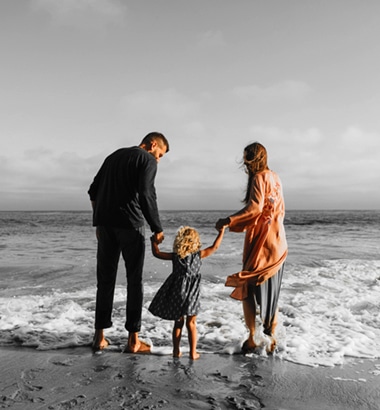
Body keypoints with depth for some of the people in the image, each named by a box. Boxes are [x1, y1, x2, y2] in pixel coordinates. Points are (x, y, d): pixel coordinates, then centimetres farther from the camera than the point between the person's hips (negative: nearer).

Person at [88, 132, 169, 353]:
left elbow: (93, 191, 20)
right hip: (130, 224, -6)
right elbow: (146, 194, -15)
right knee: (134, 280, 3)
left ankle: (100, 336, 13)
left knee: (105, 279, 10)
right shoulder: (147, 160, -1)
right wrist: (158, 229, -10)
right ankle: (133, 339, 5)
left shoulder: (114, 156, 22)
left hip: (105, 224, 6)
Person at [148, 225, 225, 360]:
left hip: (177, 293, 1)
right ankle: (193, 352, 14)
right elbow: (214, 247, 0)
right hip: (191, 294, -1)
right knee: (191, 323, 10)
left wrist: (154, 241, 16)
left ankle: (176, 351, 22)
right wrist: (221, 231, 9)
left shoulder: (175, 256, -8)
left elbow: (157, 253, -1)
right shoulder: (199, 254, -10)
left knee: (178, 322, 15)